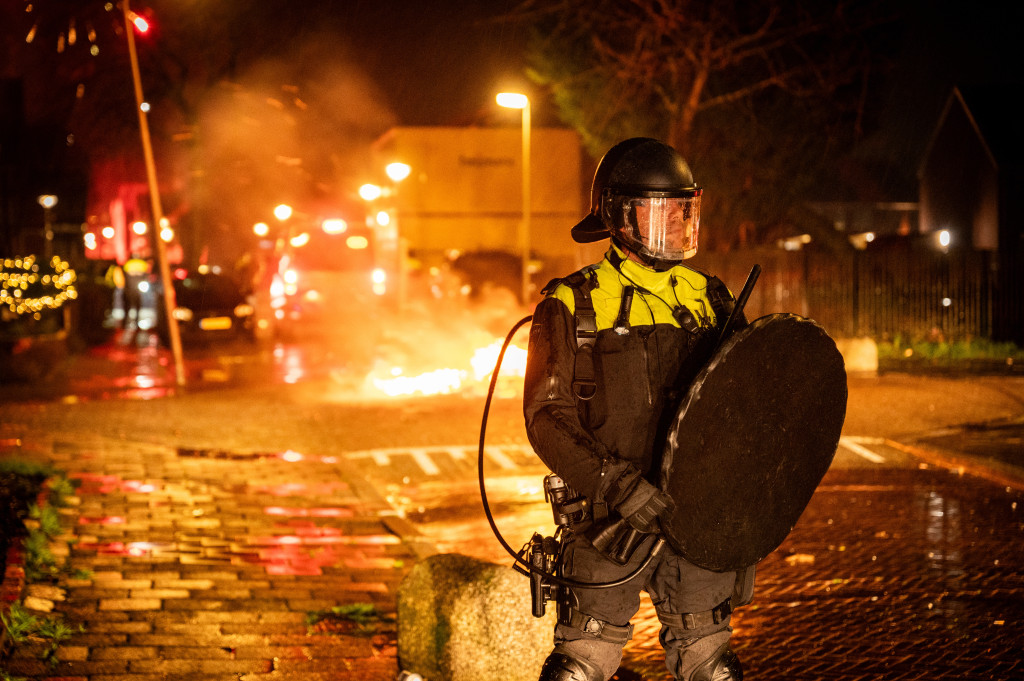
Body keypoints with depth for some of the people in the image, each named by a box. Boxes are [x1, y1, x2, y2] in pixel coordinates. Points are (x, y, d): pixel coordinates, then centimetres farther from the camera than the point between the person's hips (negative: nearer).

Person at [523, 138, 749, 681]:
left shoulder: (709, 299, 11)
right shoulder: (573, 306, -3)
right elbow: (547, 418, -9)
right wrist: (616, 485, -21)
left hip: (697, 517, 4)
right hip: (610, 525, -4)